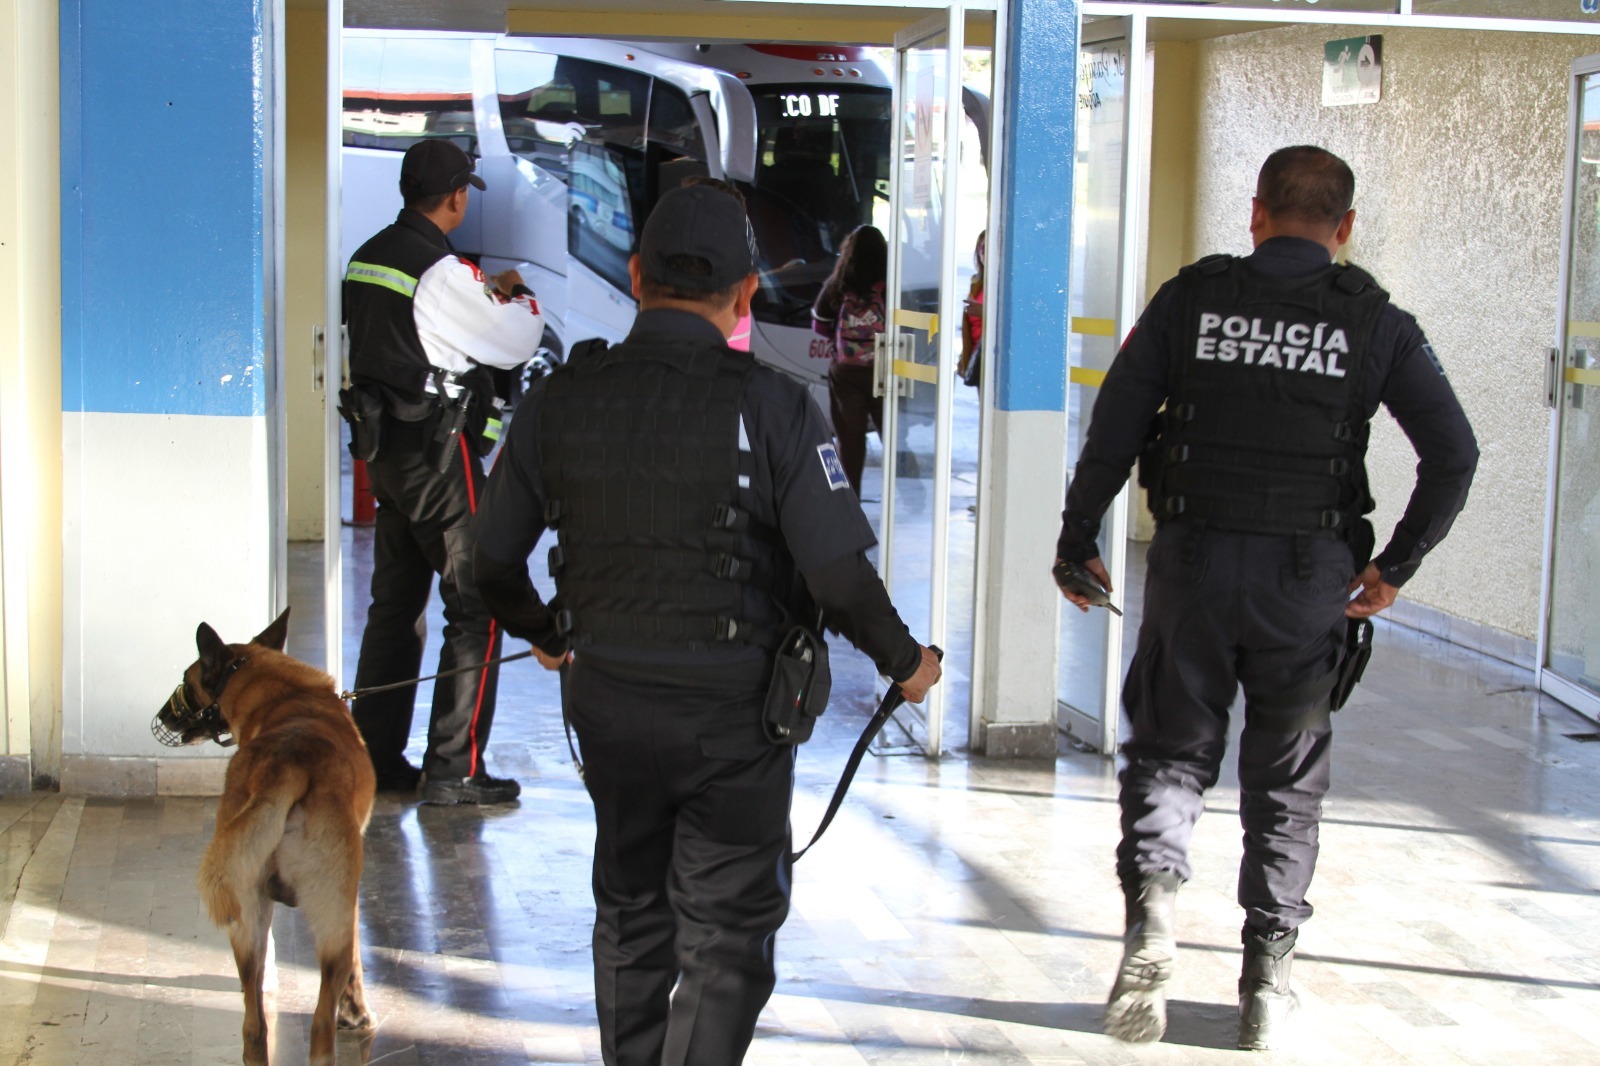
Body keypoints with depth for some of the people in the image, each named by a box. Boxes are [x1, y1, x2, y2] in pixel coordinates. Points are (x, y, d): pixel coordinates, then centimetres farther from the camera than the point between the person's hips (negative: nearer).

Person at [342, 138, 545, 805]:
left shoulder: (366, 259, 9)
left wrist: (487, 298, 17)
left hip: (384, 447, 9)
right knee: (476, 606, -1)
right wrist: (517, 296, 10)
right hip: (439, 454, -8)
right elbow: (515, 343, -10)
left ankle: (374, 757, 21)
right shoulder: (444, 273, -18)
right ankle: (454, 769, -1)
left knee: (395, 601, 16)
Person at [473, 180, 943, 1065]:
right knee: (725, 939, 8)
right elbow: (839, 575, -17)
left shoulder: (559, 401, -3)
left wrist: (544, 635, 25)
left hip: (606, 701, 4)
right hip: (732, 710, -4)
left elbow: (493, 559, 5)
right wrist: (905, 661, 2)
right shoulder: (770, 406, -15)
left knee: (629, 916, 22)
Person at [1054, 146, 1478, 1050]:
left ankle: (1152, 893, -14)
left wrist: (1077, 542, 8)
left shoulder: (1191, 299, 0)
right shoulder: (1374, 321, 0)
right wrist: (1396, 566, 2)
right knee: (1287, 779, 13)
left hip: (1194, 563, 0)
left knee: (1170, 750, 13)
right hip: (1309, 577, 0)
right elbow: (1455, 454, -6)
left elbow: (1113, 431, -2)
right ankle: (1269, 979, 17)